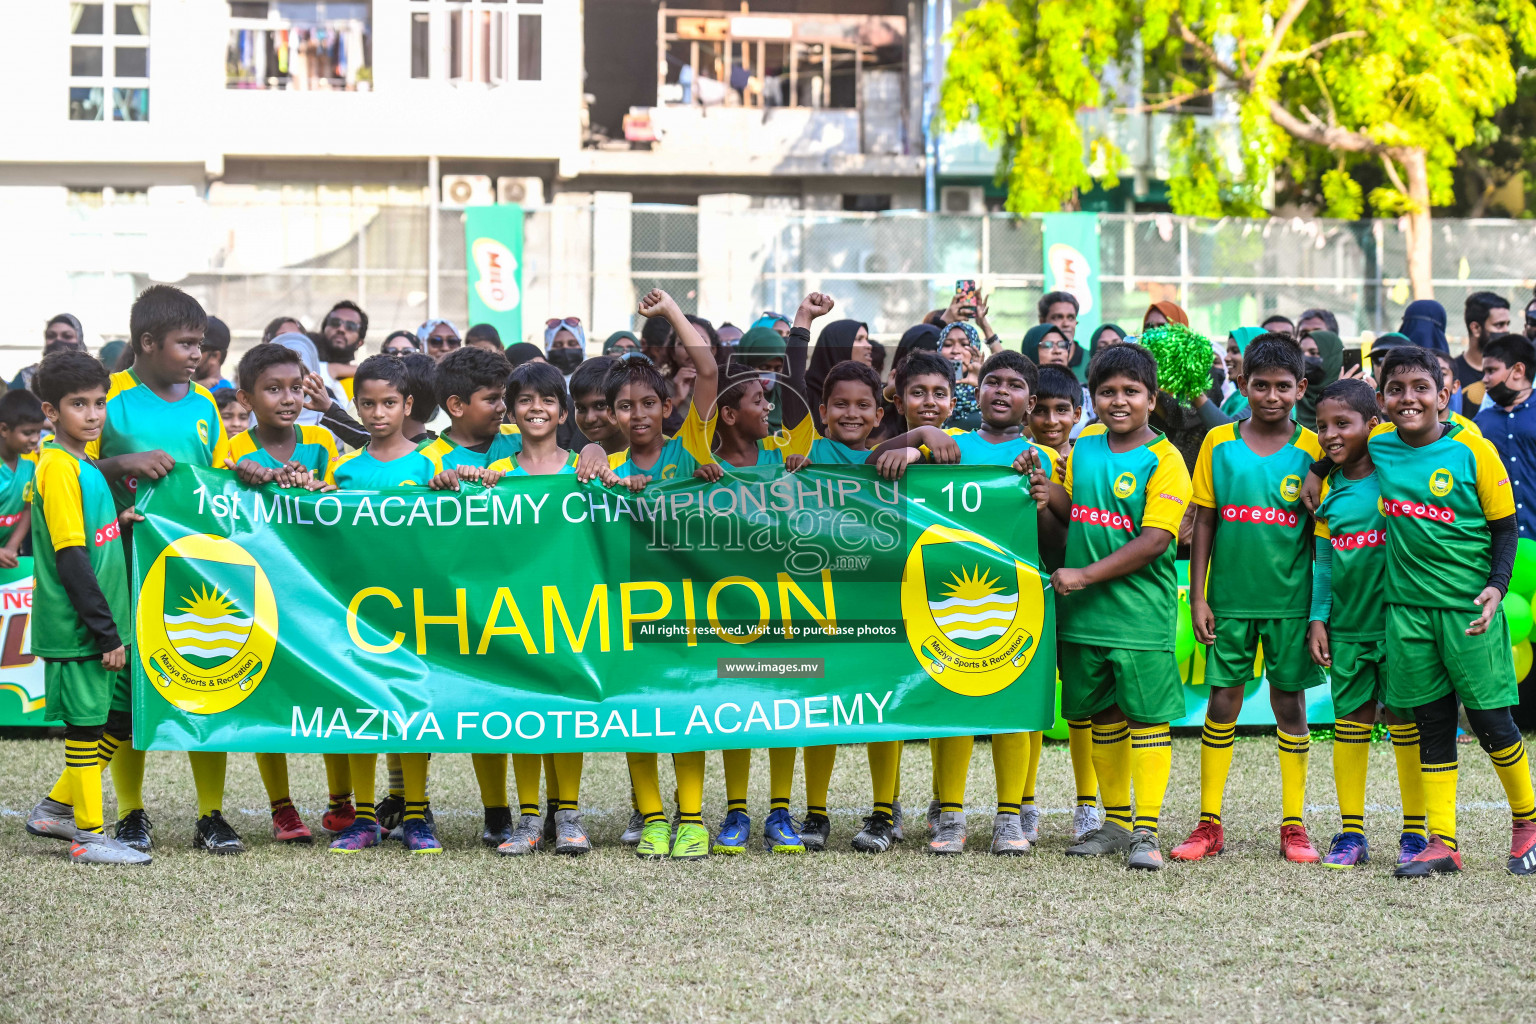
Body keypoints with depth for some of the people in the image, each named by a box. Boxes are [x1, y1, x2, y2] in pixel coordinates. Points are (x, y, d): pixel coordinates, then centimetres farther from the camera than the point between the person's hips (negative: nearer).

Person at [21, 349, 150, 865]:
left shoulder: (84, 465, 12)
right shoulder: (59, 468, -15)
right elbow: (70, 558, -19)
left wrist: (118, 524, 1)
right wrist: (106, 631, -18)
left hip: (101, 623, 9)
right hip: (74, 628, -9)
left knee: (121, 719, 13)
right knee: (86, 722, -1)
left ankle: (56, 808, 25)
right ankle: (88, 836, 8)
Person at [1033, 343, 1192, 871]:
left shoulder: (1164, 460, -9)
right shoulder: (1082, 446, 9)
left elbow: (1155, 540, -16)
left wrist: (1084, 576, -18)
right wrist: (1052, 498, -3)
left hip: (1140, 613, -6)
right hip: (1083, 610, 6)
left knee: (1147, 717, -4)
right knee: (1102, 715, 13)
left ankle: (1146, 831, -1)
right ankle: (1115, 822, 24)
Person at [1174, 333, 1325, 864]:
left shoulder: (1312, 449, -1)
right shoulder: (1219, 442, 2)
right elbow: (1203, 523, 5)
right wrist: (1197, 597, 0)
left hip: (1291, 599, -1)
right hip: (1230, 596, 1)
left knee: (1290, 705, 5)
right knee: (1222, 703, 4)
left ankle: (1294, 826, 12)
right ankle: (1209, 825, 11)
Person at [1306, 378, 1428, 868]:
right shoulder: (1328, 489, 7)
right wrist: (1317, 618, 7)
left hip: (1397, 622, -4)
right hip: (1347, 626, 4)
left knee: (1405, 724, 2)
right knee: (1350, 722, 6)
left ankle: (1414, 832, 10)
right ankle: (1350, 833, 12)